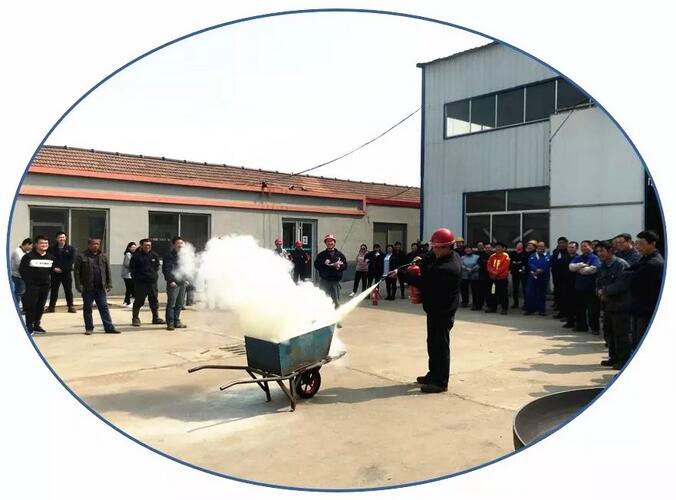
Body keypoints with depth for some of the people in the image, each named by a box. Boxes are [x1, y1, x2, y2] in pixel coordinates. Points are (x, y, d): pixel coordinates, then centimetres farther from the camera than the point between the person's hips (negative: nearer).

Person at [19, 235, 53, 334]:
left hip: (45, 285, 5)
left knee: (41, 307, 11)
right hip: (32, 286, -5)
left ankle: (36, 325, 22)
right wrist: (27, 281, -11)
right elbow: (22, 270, -7)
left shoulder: (51, 257, 9)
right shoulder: (28, 256, -7)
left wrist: (49, 281, 9)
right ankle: (29, 326, 3)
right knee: (30, 306, -5)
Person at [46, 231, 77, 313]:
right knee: (53, 290, 6)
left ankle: (71, 306, 10)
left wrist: (62, 268, -14)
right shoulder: (52, 249, 5)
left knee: (68, 290, 3)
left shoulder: (70, 249, 2)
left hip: (67, 273, -1)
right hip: (55, 273, 1)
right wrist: (53, 268, -15)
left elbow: (72, 260, -6)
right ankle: (51, 306, 15)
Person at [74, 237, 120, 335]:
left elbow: (108, 271, 12)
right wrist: (78, 285, -11)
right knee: (87, 308, 6)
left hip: (101, 287, 3)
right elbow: (77, 272, -4)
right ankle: (89, 328, 16)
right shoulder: (81, 256, -2)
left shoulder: (103, 257, 10)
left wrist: (109, 284, 5)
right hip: (87, 288, -3)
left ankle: (109, 327, 6)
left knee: (104, 307, 4)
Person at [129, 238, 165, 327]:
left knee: (154, 300, 12)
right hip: (140, 282, -4)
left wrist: (153, 273, 5)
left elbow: (157, 266, 16)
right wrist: (136, 276, -8)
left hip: (152, 282, 5)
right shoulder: (136, 256, -6)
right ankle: (135, 318, 9)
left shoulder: (154, 255, 7)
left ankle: (156, 318, 22)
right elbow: (132, 268, -3)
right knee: (138, 301, -2)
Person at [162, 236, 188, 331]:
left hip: (182, 283, 7)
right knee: (171, 304, -4)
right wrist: (171, 280, -17)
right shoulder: (169, 256, -7)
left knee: (179, 304, 11)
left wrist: (186, 279, 16)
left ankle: (176, 321, 19)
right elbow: (166, 270, -11)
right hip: (174, 284, -7)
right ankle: (170, 323, 1)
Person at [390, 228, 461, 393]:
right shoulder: (452, 256, 3)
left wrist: (400, 273, -16)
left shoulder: (446, 269, -28)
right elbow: (431, 258, 19)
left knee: (440, 345, -2)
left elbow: (422, 282, -24)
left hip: (441, 312, -11)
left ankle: (440, 382, 6)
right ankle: (433, 375, 31)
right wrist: (423, 261, -3)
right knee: (433, 342, 19)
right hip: (438, 309, 11)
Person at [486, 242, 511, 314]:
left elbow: (504, 266, -16)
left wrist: (497, 272, -20)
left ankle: (504, 308, 2)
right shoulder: (492, 256, 10)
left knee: (503, 294, -5)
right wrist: (492, 272, -14)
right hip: (492, 278, 6)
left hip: (502, 278, -6)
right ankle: (492, 307, 22)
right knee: (492, 293, 12)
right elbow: (489, 265, 4)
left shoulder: (506, 256, -7)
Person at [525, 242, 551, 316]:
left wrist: (538, 272, -18)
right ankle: (530, 309, 10)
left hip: (543, 279, -2)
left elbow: (546, 266, -11)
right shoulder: (532, 256, 12)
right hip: (532, 278, 2)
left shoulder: (547, 257, 2)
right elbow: (530, 264, -4)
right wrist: (536, 270, -21)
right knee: (530, 294, 0)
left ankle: (542, 310, 14)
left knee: (542, 294, 4)